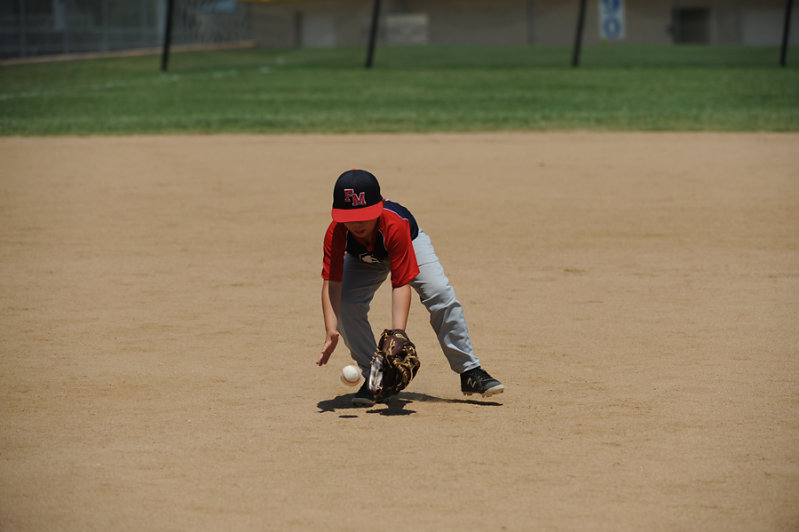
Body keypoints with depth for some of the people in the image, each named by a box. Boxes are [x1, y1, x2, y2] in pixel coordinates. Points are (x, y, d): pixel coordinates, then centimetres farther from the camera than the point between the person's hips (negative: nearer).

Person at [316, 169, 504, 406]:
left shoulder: (394, 225, -43)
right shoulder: (336, 233, -37)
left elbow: (401, 283, -42)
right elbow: (332, 282, -37)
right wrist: (331, 331, -52)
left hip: (411, 243, -2)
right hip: (363, 260, 2)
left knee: (440, 294, -22)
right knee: (347, 305, -21)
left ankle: (470, 371, -12)